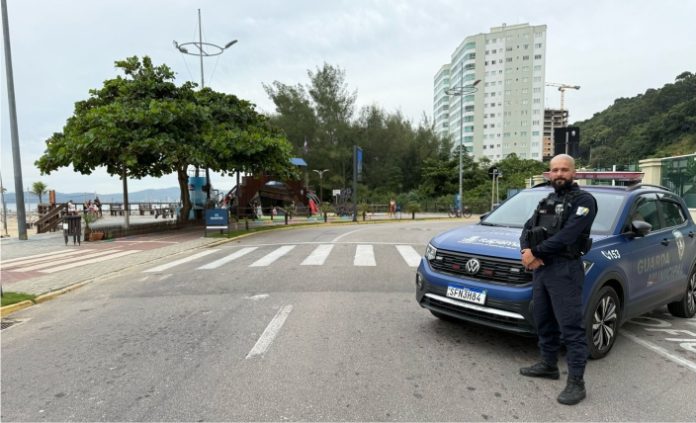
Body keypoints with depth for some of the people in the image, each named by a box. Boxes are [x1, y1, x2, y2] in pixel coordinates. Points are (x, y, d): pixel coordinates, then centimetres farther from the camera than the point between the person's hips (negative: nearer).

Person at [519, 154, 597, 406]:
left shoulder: (583, 200, -6)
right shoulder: (546, 202, 18)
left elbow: (567, 235, -19)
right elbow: (527, 230, 12)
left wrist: (535, 252, -16)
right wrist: (527, 251, -9)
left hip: (565, 270, -7)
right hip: (540, 269, 8)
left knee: (571, 327, -3)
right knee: (544, 322, 16)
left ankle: (576, 382, 4)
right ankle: (548, 365, 31)